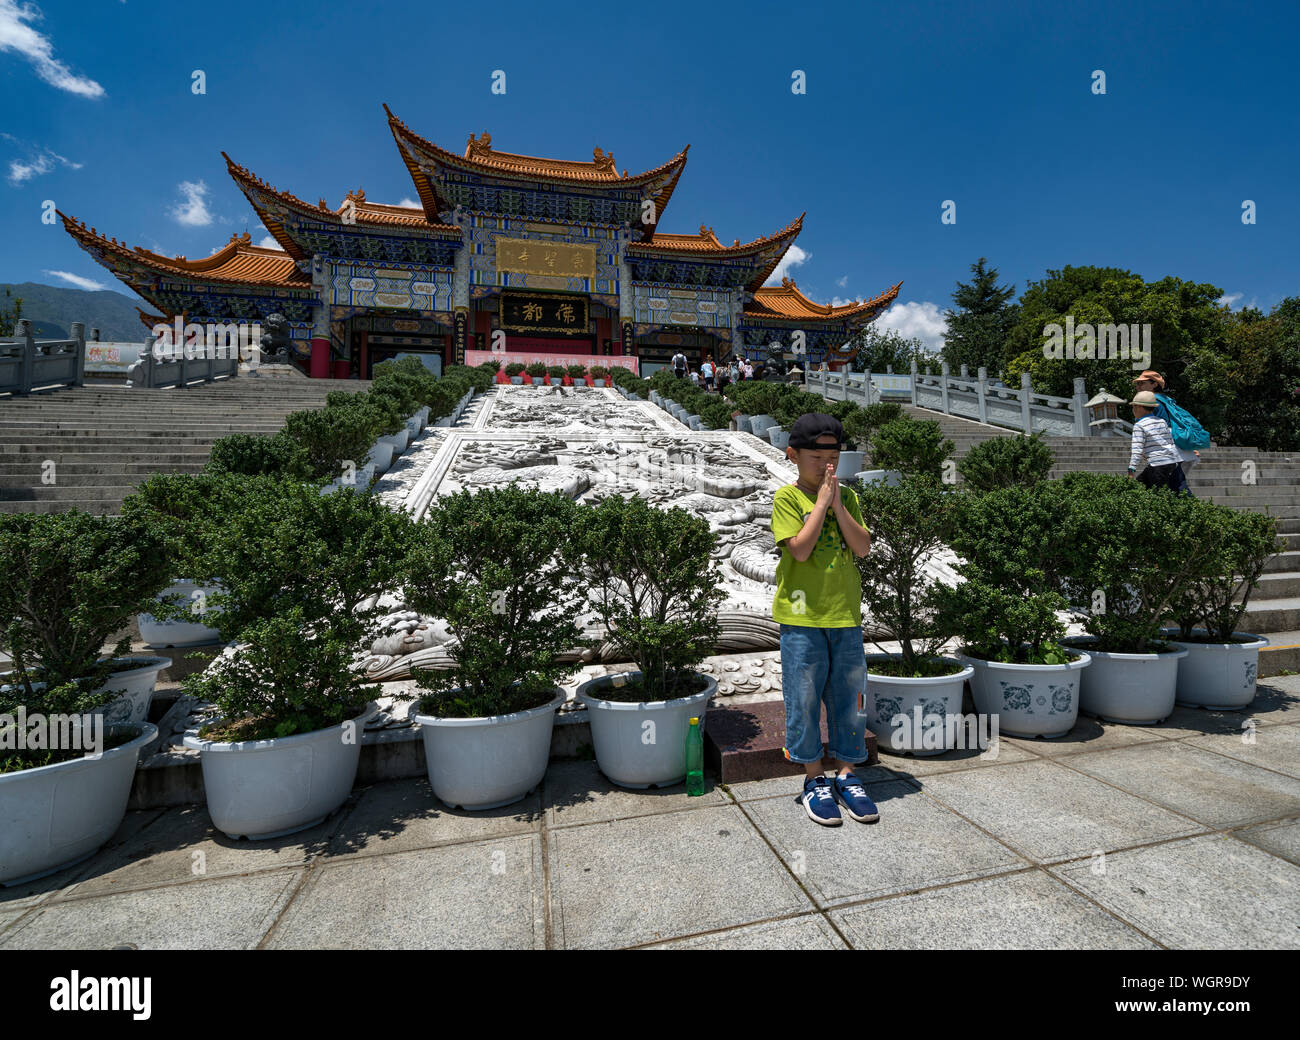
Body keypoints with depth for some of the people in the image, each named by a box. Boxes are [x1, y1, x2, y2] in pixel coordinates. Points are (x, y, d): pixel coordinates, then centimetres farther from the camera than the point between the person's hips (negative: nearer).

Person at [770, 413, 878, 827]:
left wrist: (837, 503, -10)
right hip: (802, 616, -4)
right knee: (805, 700, 6)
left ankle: (846, 776, 28)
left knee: (849, 699, 12)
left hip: (845, 615, 4)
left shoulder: (848, 497, 9)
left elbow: (862, 547, -3)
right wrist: (821, 502, -13)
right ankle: (814, 781, 22)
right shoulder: (787, 497, -5)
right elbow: (800, 549, -17)